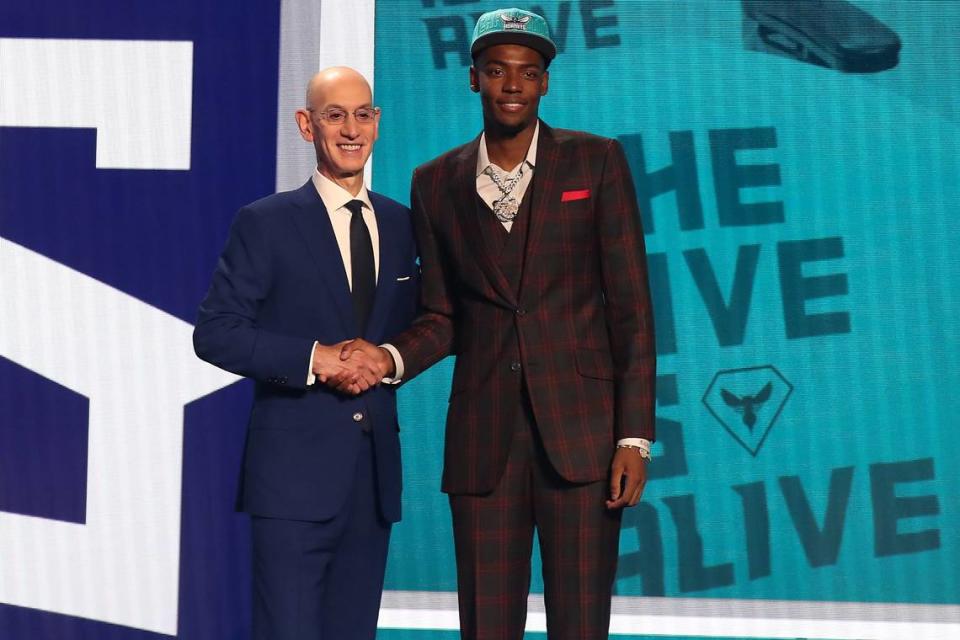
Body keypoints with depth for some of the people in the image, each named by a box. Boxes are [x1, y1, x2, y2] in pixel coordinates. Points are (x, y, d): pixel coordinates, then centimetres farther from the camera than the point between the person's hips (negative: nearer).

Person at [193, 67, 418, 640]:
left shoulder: (401, 224, 12)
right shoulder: (266, 223, -3)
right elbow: (214, 332, -7)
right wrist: (313, 358, -18)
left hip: (376, 468, 5)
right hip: (295, 467, -5)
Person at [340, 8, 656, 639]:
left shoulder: (596, 161, 2)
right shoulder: (437, 183, 10)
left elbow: (631, 304, 0)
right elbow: (443, 318, 14)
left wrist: (635, 437, -7)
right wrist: (390, 358, -8)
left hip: (581, 430, -2)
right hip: (483, 438, 2)